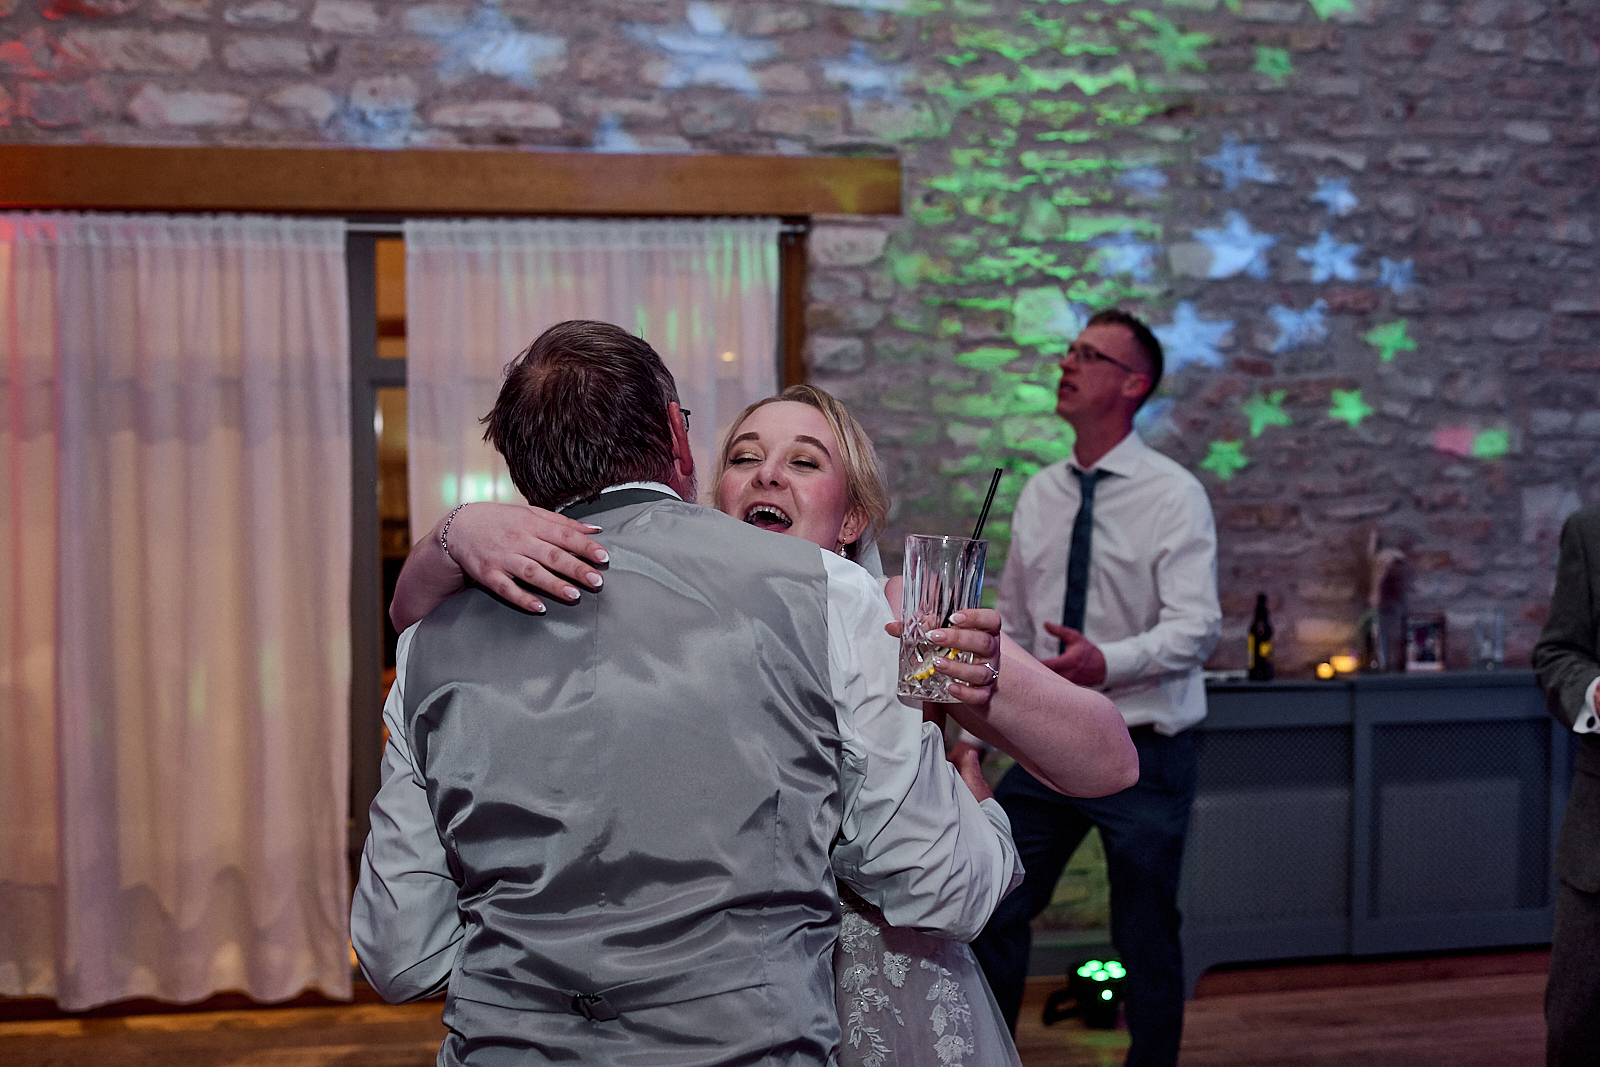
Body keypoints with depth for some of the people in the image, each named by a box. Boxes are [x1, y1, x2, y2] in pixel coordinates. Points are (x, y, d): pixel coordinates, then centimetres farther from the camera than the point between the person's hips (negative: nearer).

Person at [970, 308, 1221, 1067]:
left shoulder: (1172, 495, -9)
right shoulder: (1037, 495, 7)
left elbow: (1195, 627, -20)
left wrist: (1108, 661, -38)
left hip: (1143, 755, -5)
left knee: (1147, 942, 7)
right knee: (991, 914, 6)